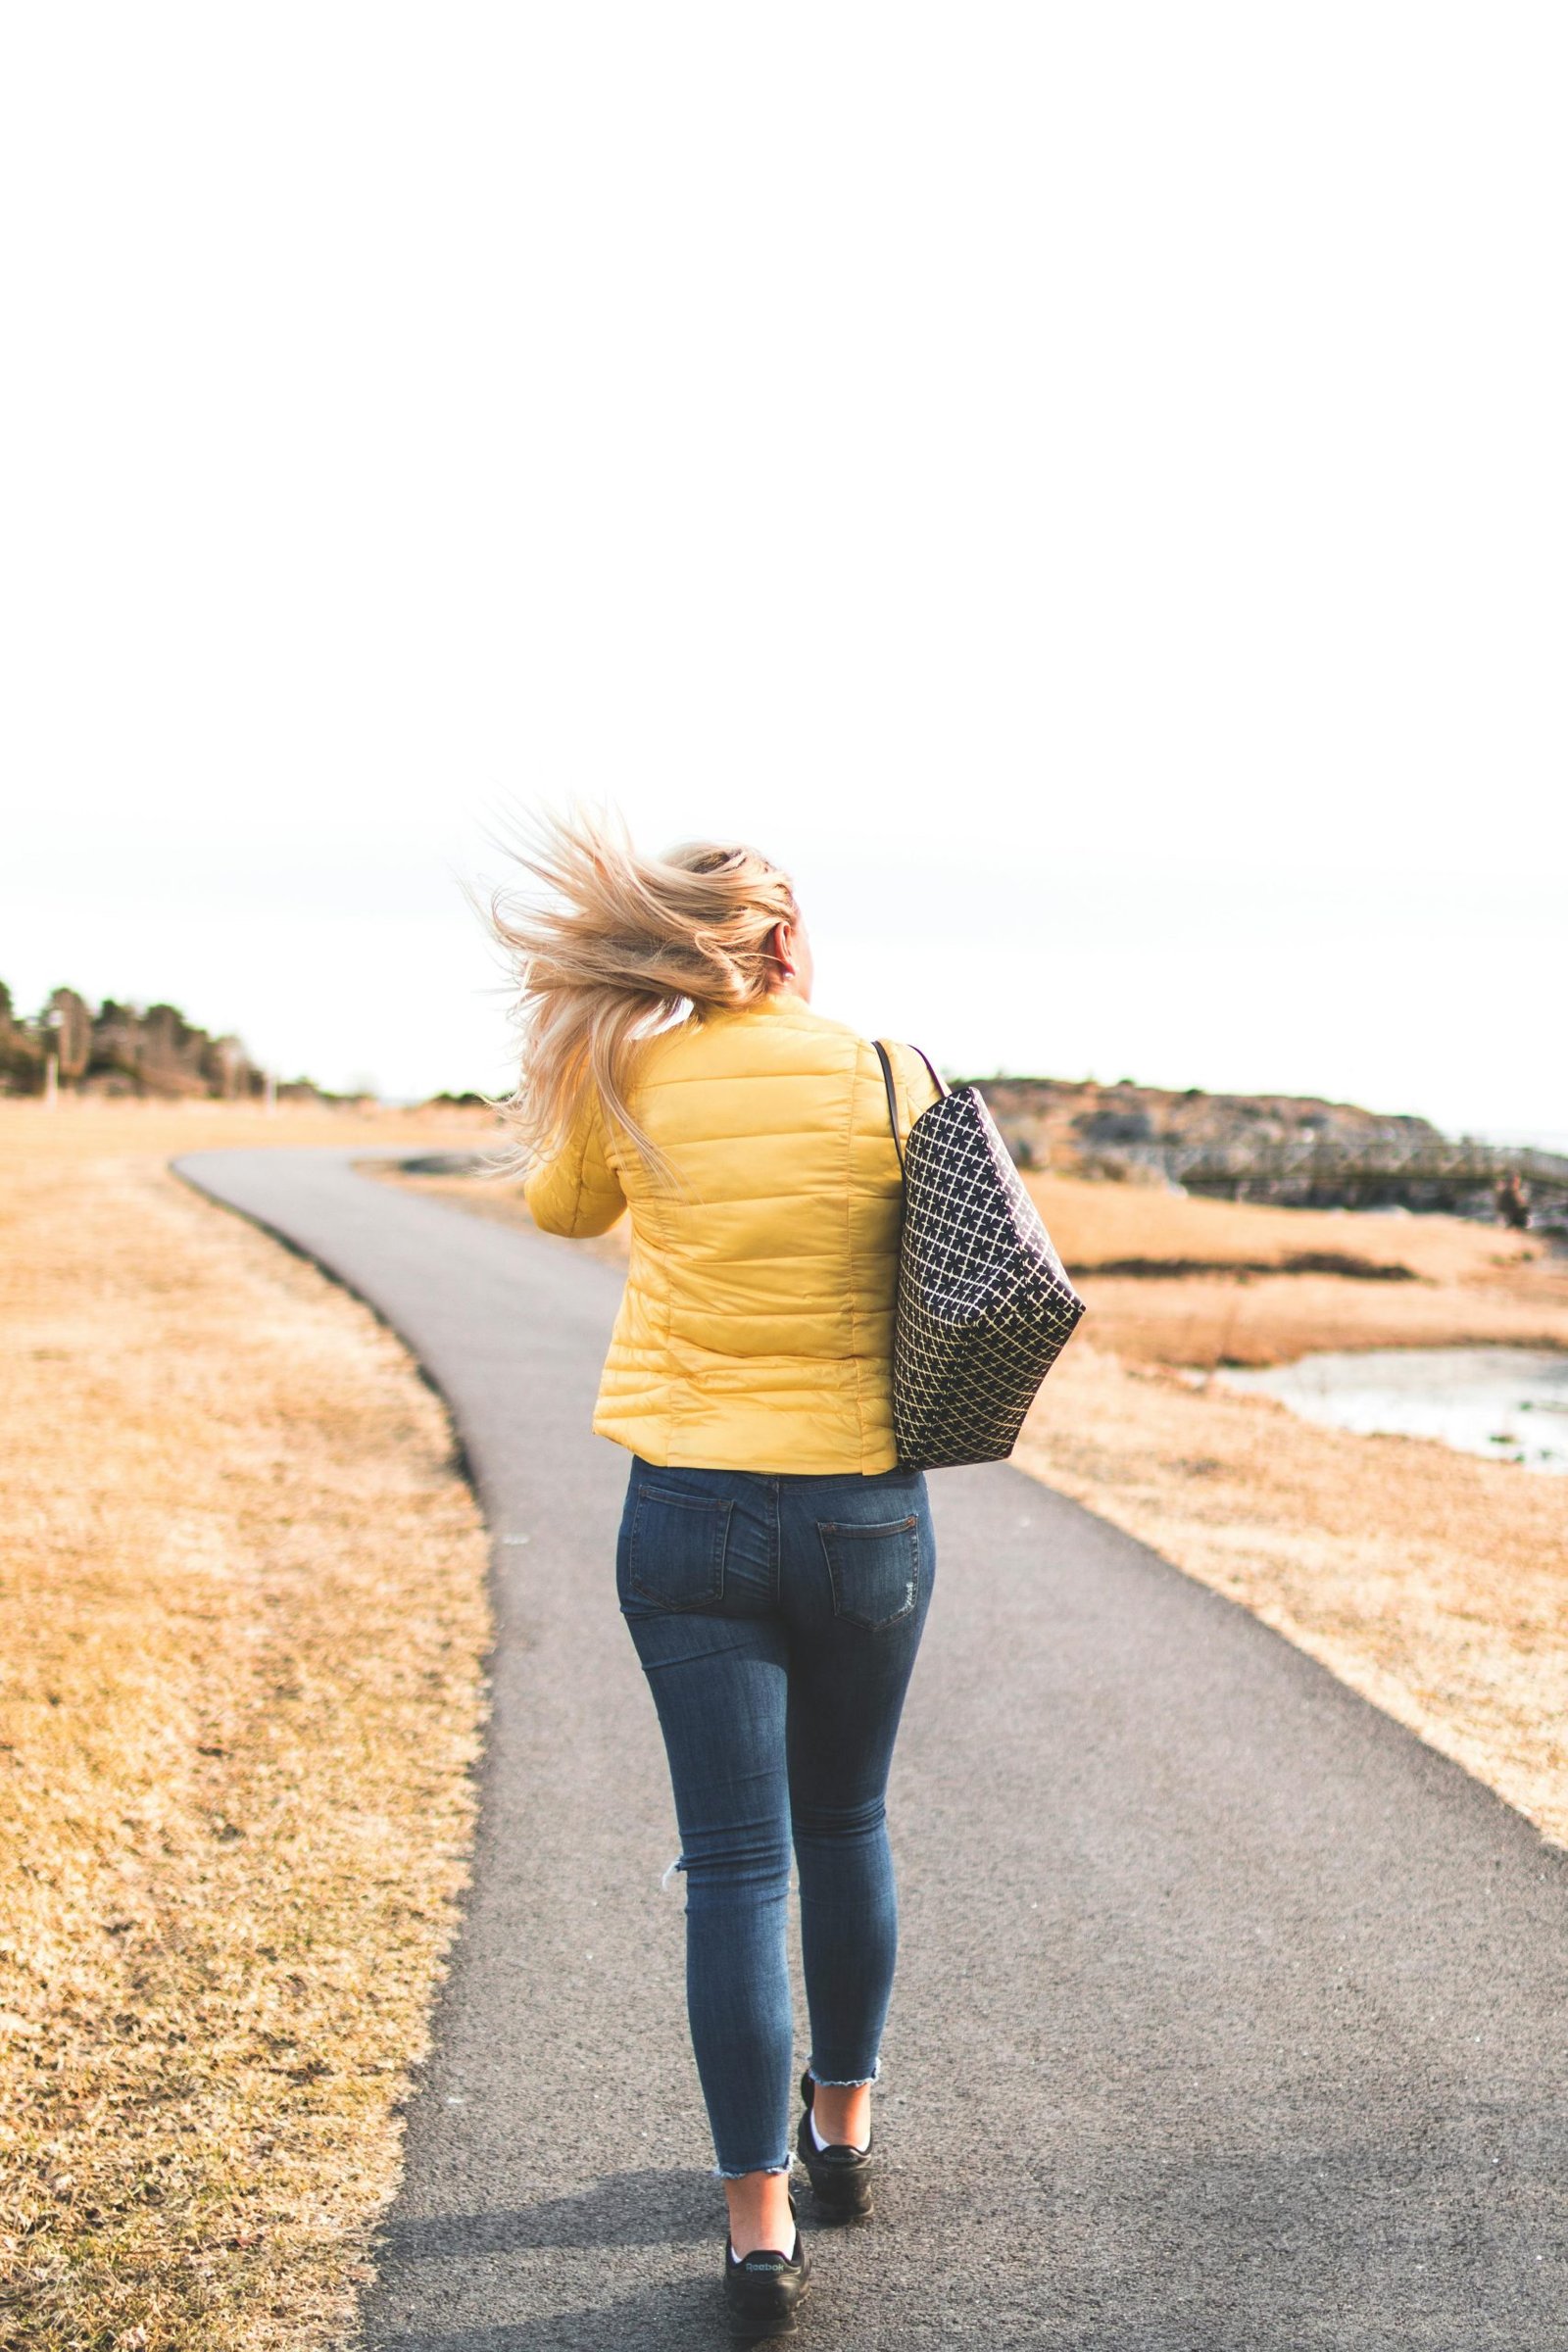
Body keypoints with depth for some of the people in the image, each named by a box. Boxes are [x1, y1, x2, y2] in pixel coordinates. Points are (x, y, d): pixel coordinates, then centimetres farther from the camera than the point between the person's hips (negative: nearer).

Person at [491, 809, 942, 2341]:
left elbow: (561, 1206, 16)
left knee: (738, 1863, 4)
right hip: (869, 1512, 1)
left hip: (693, 1517, -1)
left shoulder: (631, 1082, -4)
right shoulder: (889, 1078, -7)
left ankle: (760, 2225, 5)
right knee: (845, 1826, 21)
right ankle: (842, 2125, 38)